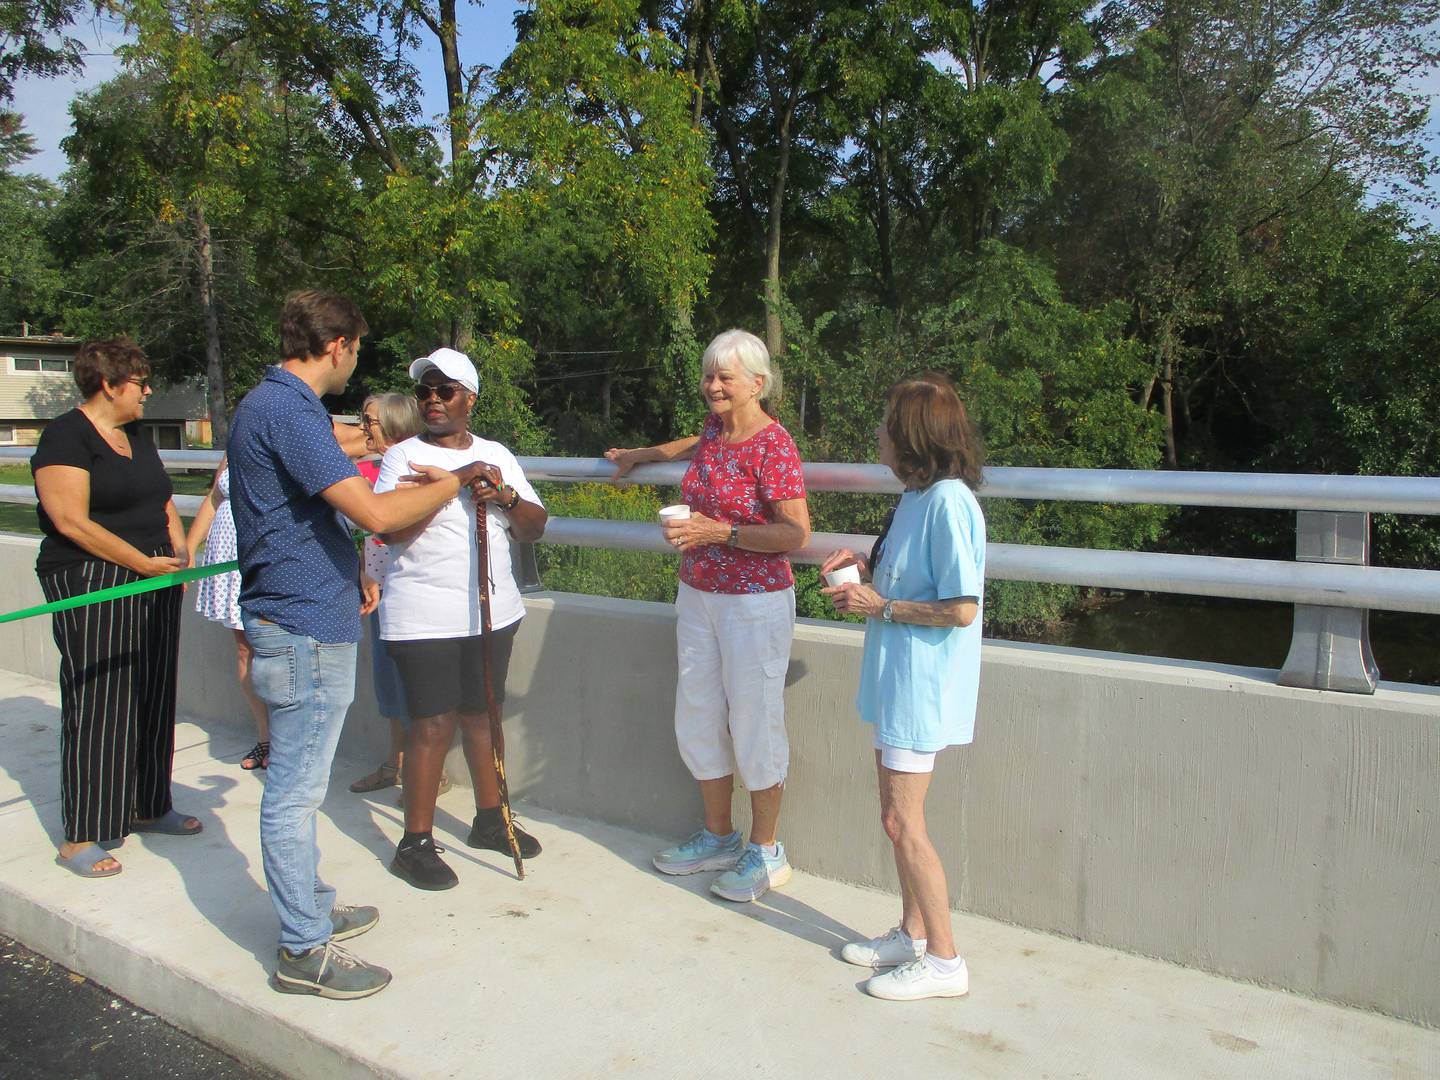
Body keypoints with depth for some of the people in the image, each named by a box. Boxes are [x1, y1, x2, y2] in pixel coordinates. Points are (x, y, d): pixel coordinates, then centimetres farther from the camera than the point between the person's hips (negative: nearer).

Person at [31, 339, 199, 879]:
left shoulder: (137, 435, 16)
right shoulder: (67, 435, -10)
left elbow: (163, 501, 21)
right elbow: (72, 521, -18)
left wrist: (179, 550, 3)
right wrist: (145, 563, -18)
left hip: (154, 586, 8)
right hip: (93, 589, -8)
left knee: (152, 697, 12)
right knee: (96, 704, -5)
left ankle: (148, 806, 26)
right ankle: (80, 838, 5)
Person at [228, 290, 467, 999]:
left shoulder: (272, 403, 14)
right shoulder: (288, 411, -20)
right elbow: (374, 513, -27)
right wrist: (446, 486, -11)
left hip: (297, 617, 11)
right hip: (304, 627, -11)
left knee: (297, 786, 20)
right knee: (295, 792, 0)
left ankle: (311, 907, 36)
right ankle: (304, 952, 12)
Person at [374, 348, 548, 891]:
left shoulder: (496, 455, 11)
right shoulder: (403, 455, -3)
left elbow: (535, 527, 8)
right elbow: (390, 528, -18)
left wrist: (504, 495, -12)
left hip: (493, 611, 5)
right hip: (424, 617, -5)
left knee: (482, 715, 15)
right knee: (434, 725, -3)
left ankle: (489, 819, 29)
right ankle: (416, 842, 10)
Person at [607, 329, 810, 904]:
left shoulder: (774, 446, -15)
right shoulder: (715, 429, 8)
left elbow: (797, 534, -20)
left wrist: (719, 532, -23)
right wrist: (643, 454, 41)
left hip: (755, 603, -8)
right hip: (697, 596, 8)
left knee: (753, 722, 1)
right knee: (697, 719, 13)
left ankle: (766, 851, 19)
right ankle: (718, 837, 30)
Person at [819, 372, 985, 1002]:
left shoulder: (947, 501, -20)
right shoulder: (917, 496, 10)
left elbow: (961, 609, -23)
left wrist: (879, 605, -16)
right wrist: (867, 566, 6)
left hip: (923, 683, -10)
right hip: (897, 679, 10)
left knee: (903, 823, -1)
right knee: (897, 816, 17)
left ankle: (943, 960, 15)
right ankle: (913, 933, 32)